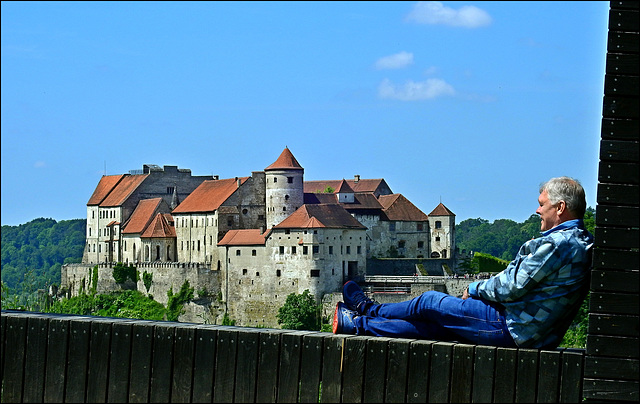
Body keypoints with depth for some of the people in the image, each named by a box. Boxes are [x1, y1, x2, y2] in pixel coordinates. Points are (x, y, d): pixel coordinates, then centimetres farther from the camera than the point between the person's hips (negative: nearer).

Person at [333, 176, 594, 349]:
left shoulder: (557, 244, -20)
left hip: (510, 328, -9)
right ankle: (358, 325, 23)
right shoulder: (581, 242, 13)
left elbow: (511, 287, -19)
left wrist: (474, 289, -1)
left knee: (429, 302, 8)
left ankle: (368, 310, 28)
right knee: (431, 325, 14)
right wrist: (481, 288, 13)